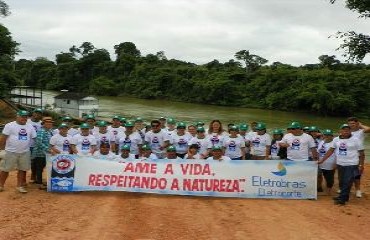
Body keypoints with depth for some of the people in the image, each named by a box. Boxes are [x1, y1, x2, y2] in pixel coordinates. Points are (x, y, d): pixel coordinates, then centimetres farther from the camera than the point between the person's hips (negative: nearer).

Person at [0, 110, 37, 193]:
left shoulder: (30, 127, 8)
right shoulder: (10, 125, -6)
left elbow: (34, 138, 12)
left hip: (25, 152, 4)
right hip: (11, 152, -4)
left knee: (22, 169, 9)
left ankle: (19, 185, 20)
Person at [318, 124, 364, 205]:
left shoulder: (355, 140, -6)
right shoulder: (336, 139, 5)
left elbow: (361, 153, -3)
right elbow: (331, 150, 8)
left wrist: (361, 165, -7)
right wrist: (322, 160, 4)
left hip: (351, 165, -5)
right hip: (340, 164, 5)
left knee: (347, 183, -7)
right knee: (341, 182, 12)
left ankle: (342, 199, -5)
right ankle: (344, 197, 25)